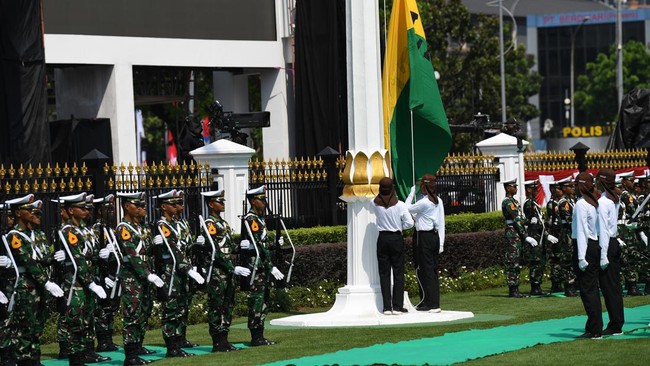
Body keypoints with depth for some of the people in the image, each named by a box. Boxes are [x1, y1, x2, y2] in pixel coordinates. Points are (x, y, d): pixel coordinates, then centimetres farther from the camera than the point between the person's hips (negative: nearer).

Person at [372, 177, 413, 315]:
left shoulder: (375, 203, -5)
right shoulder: (399, 205, -11)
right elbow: (410, 223, -9)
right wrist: (400, 226, 8)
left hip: (382, 239, 2)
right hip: (396, 238, -2)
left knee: (384, 273, 6)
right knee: (398, 273, 4)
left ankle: (387, 307, 2)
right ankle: (397, 306, 1)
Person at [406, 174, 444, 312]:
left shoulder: (423, 202, -16)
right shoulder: (438, 201, 8)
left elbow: (408, 209, -2)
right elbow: (441, 223, 10)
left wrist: (411, 194, 10)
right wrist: (441, 243, 13)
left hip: (424, 237, -8)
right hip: (435, 236, 8)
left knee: (424, 270, -3)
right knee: (433, 270, 10)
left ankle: (430, 303, -3)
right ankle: (434, 302, 12)